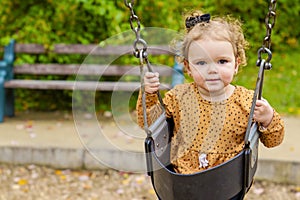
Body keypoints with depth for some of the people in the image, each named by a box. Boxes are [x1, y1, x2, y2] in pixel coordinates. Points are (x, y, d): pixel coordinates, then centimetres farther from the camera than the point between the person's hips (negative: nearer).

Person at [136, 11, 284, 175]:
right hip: (180, 177, 0)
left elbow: (273, 142, 7)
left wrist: (268, 120, -13)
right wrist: (148, 96, -2)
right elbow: (148, 123, 13)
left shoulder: (248, 101, -2)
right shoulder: (179, 96, 2)